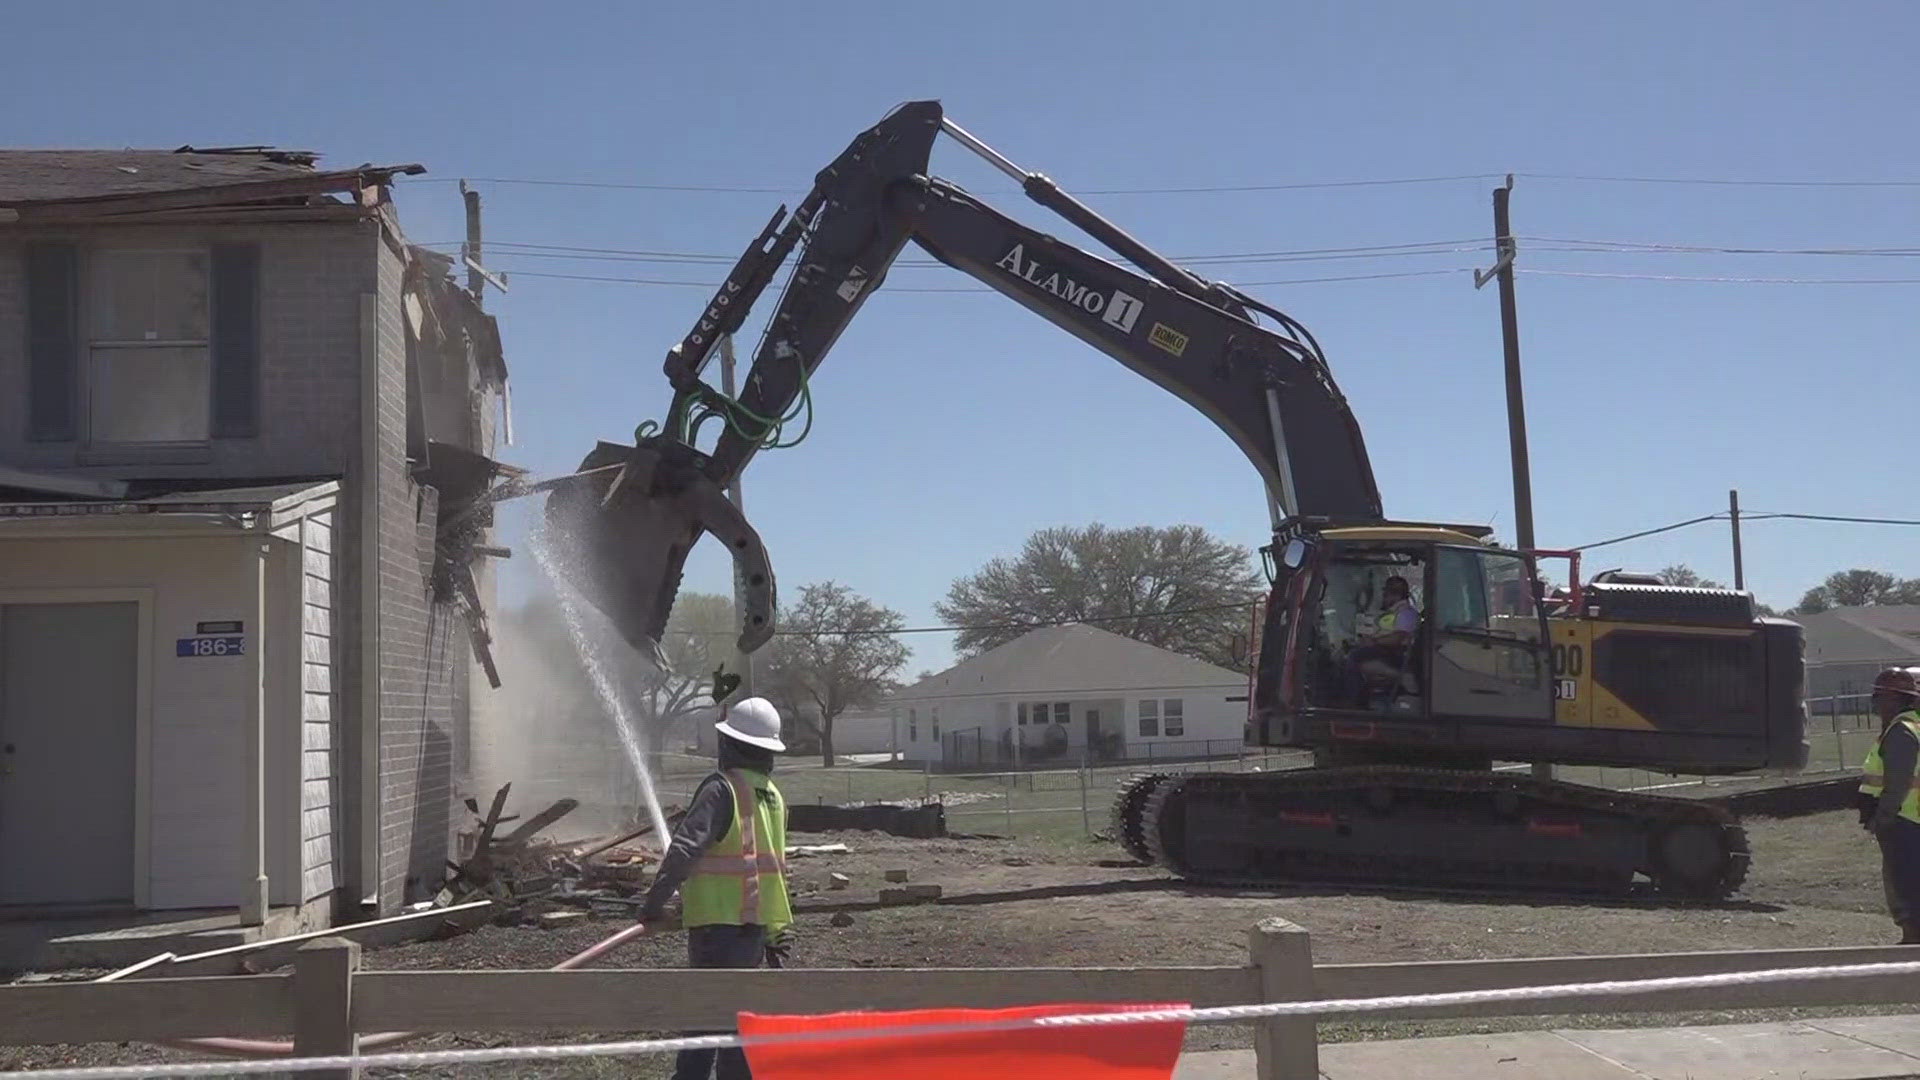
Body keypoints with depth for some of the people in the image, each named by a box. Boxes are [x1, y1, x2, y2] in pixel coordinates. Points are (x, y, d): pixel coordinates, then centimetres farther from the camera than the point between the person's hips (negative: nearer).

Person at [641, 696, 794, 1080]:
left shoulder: (722, 789, -14)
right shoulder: (773, 795, 12)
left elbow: (685, 847, -24)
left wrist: (656, 899, -18)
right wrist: (777, 931, 22)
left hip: (719, 921, -8)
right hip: (757, 923, 8)